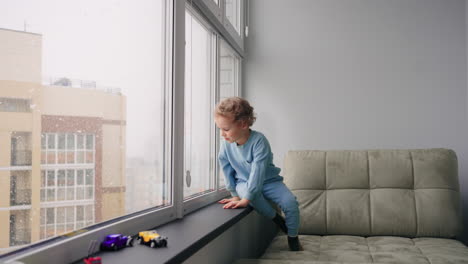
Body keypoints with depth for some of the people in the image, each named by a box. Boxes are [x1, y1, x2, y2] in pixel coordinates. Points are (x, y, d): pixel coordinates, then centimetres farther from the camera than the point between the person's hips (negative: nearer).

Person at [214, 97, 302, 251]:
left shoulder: (259, 140, -28)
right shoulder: (226, 145, -15)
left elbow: (257, 172, -32)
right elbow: (227, 171, -2)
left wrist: (246, 199, -34)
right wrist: (235, 194, 0)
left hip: (268, 181, -2)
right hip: (244, 182, 2)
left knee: (290, 202, -23)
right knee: (244, 190, -35)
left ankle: (293, 239, 4)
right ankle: (276, 219, -11)